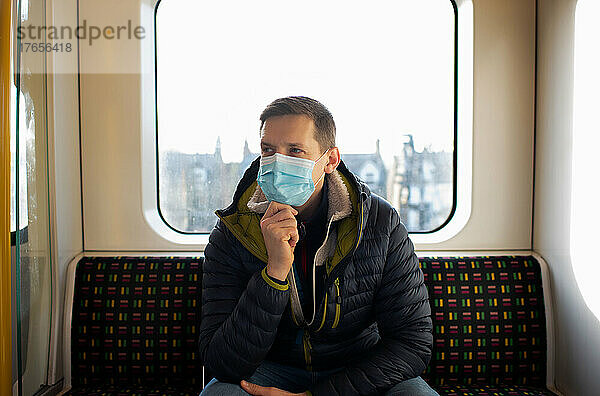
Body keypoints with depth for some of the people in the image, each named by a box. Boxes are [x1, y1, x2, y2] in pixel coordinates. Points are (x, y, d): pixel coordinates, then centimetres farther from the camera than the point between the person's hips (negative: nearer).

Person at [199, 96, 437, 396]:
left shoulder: (381, 223, -15)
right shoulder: (230, 235, -14)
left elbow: (415, 340, -15)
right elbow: (223, 366, -20)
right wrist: (275, 270, -34)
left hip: (359, 370, 2)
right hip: (273, 369, -1)